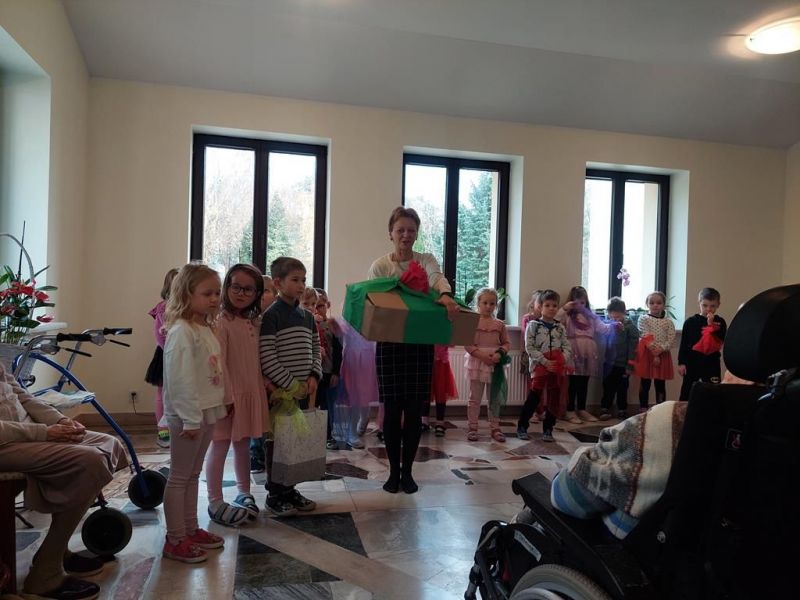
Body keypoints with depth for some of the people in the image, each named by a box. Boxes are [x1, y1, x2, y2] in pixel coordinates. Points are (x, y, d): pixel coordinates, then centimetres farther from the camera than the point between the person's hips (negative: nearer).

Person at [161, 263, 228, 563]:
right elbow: (180, 379, -22)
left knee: (193, 474, 18)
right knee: (179, 476, 3)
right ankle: (175, 539, 14)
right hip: (188, 414, -9)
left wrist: (220, 405, 16)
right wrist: (190, 418, -22)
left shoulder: (206, 328, 11)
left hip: (208, 411, 9)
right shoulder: (182, 331, -18)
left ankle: (191, 529, 30)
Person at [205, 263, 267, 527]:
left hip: (252, 393, 7)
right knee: (220, 446, 3)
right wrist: (227, 396, -19)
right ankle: (215, 503, 13)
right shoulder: (221, 322, -14)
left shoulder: (254, 323, 9)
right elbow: (219, 364, -18)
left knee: (243, 444, 18)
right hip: (229, 394, -7)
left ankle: (244, 493, 32)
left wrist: (265, 385, 11)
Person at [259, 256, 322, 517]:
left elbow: (315, 349, 16)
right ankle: (275, 495, 16)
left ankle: (290, 490, 27)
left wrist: (314, 376, -1)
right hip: (280, 391, -7)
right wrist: (291, 384, -16)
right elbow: (266, 357, -16)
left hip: (304, 390, 7)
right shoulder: (271, 315, -11)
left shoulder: (307, 316, 11)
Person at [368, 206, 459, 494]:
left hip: (421, 344, 1)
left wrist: (445, 294, -42)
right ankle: (393, 471, 20)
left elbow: (437, 277, -19)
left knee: (414, 410, 5)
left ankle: (407, 471, 20)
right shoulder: (380, 266, 2)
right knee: (392, 410, 4)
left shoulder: (426, 260, 3)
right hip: (390, 344, 0)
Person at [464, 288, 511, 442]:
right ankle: (472, 427, 12)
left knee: (494, 399, 10)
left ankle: (495, 428, 20)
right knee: (475, 398, 5)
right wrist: (481, 355, -19)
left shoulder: (499, 324, 7)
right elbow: (467, 344, -9)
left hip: (495, 365, 3)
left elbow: (507, 343, 8)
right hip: (477, 364, -3)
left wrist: (499, 353, -12)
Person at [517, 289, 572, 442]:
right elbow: (529, 347, -8)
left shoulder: (560, 328, 10)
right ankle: (522, 427, 11)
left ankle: (548, 430, 20)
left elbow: (567, 347, 7)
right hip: (540, 366, -4)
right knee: (534, 397, -2)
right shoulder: (533, 325, -2)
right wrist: (545, 362, -15)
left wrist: (563, 360, -13)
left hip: (557, 368, 4)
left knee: (554, 398, 8)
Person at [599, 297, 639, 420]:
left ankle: (622, 410, 24)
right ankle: (605, 409, 19)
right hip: (609, 363, 3)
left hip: (622, 365, -3)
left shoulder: (630, 327, -11)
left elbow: (632, 347, -11)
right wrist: (604, 359, 2)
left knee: (622, 389, 11)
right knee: (608, 387, 10)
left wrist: (629, 366, -11)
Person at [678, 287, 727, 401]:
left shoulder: (720, 322, 2)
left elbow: (721, 341, -12)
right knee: (687, 391, 7)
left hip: (712, 363, 1)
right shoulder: (691, 322, 0)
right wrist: (681, 362, -5)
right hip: (692, 363, -1)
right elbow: (683, 344, 0)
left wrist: (711, 325, -17)